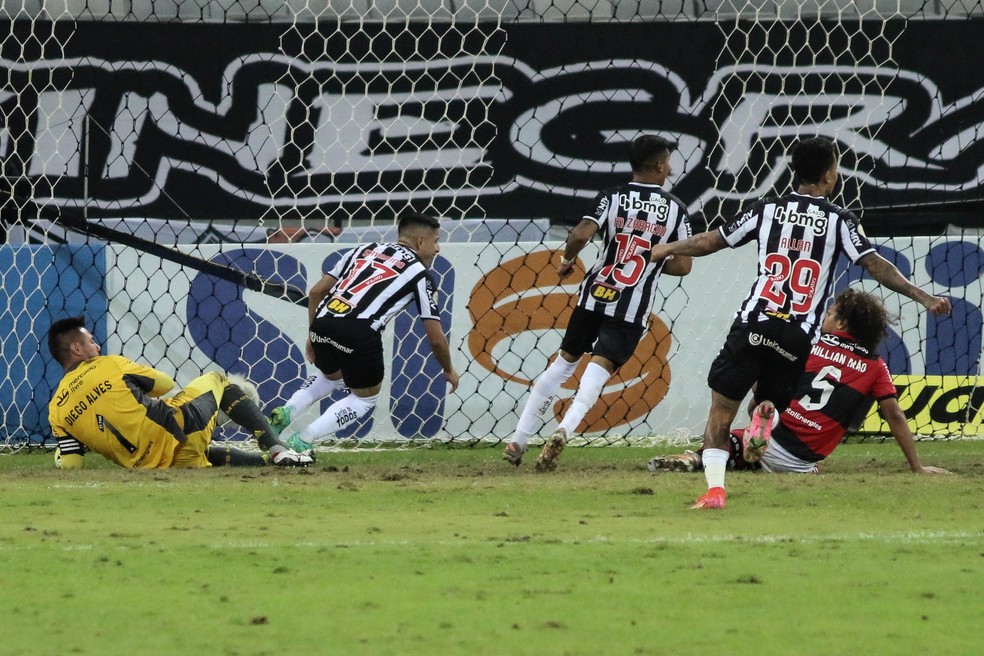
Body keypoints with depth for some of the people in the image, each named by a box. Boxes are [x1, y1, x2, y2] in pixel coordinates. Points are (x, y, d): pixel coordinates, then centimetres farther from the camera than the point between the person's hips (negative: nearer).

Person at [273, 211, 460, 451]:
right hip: (360, 333, -5)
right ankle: (303, 439, 1)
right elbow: (435, 337, 13)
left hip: (323, 323, 5)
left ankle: (287, 410, 10)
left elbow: (316, 291, 23)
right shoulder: (419, 272, 13)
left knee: (332, 375, 35)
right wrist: (449, 370, 31)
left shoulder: (363, 250, 26)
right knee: (365, 396, 19)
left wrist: (313, 336, 32)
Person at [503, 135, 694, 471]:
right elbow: (682, 265, -1)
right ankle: (564, 429, -34)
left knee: (565, 361, 16)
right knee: (597, 370, -7)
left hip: (594, 296, 2)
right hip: (633, 308, -2)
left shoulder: (612, 197, -1)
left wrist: (567, 259, 4)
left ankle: (518, 440, 17)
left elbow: (581, 234, -16)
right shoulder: (675, 209, 0)